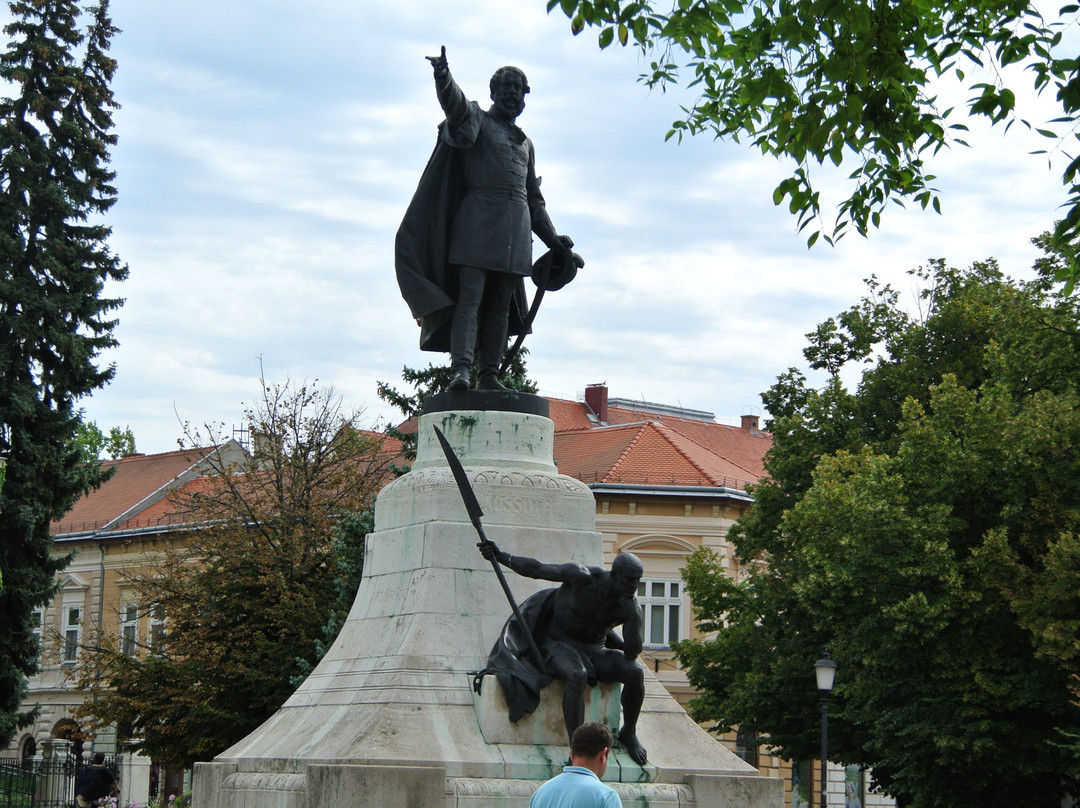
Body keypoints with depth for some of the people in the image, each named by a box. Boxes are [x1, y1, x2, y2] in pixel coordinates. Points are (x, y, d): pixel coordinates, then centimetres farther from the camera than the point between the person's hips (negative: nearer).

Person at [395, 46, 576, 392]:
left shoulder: (525, 143, 28)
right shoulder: (476, 119, 12)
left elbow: (534, 198, 29)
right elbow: (455, 105, -13)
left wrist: (554, 241, 22)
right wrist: (443, 78, -35)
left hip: (516, 228, 6)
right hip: (478, 218, -5)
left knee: (501, 304, 1)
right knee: (469, 296, -15)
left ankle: (490, 375, 0)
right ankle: (461, 369, -24)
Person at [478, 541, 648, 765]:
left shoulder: (631, 606, -12)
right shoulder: (583, 577, -23)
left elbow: (632, 652, -11)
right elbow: (538, 569, -12)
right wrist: (501, 556, -10)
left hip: (594, 650, 5)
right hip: (560, 645, -4)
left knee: (635, 672, -21)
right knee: (577, 676, -38)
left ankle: (629, 734, 4)